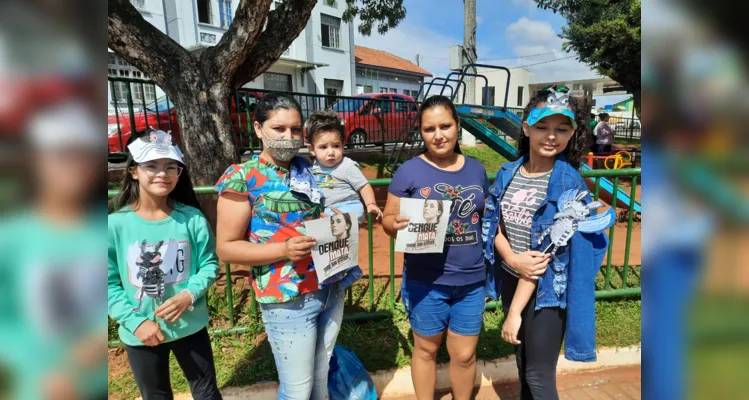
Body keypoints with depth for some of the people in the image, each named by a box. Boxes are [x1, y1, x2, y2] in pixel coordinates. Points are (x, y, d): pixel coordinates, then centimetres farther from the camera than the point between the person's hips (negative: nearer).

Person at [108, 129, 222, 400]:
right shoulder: (116, 224, -12)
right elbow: (109, 283, -7)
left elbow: (210, 264, -4)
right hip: (140, 333, 1)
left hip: (190, 326, 0)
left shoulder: (192, 218, -11)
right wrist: (135, 321, -15)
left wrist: (189, 295, -20)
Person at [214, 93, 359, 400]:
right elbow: (226, 248, -11)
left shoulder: (308, 170, 6)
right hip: (288, 299, -5)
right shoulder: (242, 178, -9)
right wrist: (284, 250, -24)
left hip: (332, 288, 5)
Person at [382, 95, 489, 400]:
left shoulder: (476, 169, 4)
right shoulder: (409, 171, -8)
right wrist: (398, 224, -27)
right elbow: (388, 219, -5)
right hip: (426, 281, -3)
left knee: (465, 354, 16)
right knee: (426, 349, 16)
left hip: (472, 280, 3)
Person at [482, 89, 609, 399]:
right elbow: (494, 225, 1)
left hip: (547, 289, -5)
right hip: (511, 279, 5)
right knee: (522, 358, 24)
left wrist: (515, 311, -19)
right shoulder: (509, 173, -2)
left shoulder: (568, 184, -17)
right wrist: (512, 259, -20)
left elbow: (546, 253, -20)